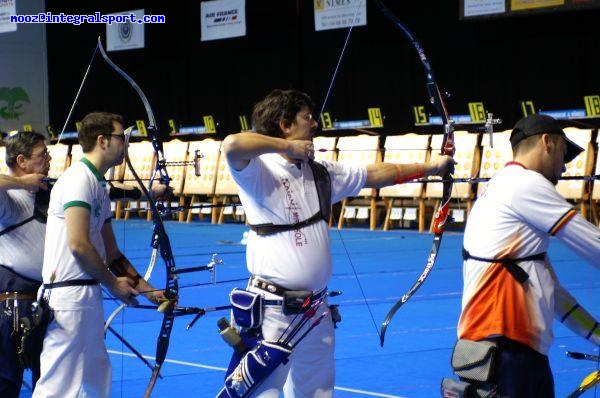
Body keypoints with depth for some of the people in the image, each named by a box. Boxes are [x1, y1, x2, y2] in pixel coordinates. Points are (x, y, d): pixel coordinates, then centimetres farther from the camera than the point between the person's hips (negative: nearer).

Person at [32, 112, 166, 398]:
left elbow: (112, 254, 21)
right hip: (69, 297, -10)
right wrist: (113, 283, -8)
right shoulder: (79, 179, -12)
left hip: (86, 298, 10)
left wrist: (150, 291, 17)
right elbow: (78, 244, -21)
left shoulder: (98, 186, 17)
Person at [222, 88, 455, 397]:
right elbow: (232, 145, -33)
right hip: (273, 310, -8)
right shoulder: (260, 171, -13)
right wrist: (288, 146, -21)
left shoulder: (320, 173, 11)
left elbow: (375, 174, 20)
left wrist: (430, 167, 23)